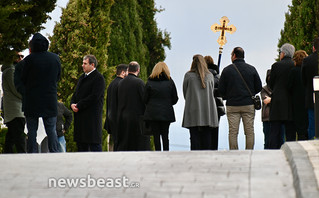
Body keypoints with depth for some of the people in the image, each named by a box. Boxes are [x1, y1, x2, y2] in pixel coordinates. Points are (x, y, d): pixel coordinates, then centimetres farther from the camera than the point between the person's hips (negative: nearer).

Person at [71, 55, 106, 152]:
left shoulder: (98, 78, -9)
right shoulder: (82, 77, 20)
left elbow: (94, 97, -17)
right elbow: (76, 93, 21)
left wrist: (79, 106, -15)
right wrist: (72, 104, 0)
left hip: (92, 116, -8)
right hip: (80, 116, 9)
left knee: (94, 144, -8)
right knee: (81, 144, 10)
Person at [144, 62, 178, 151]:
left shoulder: (150, 82, -3)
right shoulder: (170, 82, -1)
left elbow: (145, 99, 0)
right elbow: (175, 99, 2)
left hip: (153, 113, -1)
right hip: (167, 113, 1)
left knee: (156, 136, 3)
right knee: (165, 135, 8)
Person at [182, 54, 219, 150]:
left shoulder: (188, 75, -1)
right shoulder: (210, 76, 5)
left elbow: (185, 93, 6)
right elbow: (211, 92, 11)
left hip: (193, 111, -2)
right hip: (208, 111, 2)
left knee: (194, 136, -1)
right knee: (207, 136, 4)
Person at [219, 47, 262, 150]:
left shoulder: (227, 70, -1)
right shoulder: (251, 69, 2)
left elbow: (221, 90, -2)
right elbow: (259, 87, 5)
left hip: (232, 106, -1)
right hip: (249, 105, 1)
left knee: (233, 132, 1)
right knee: (249, 131, 4)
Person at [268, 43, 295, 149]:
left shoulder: (276, 65, -4)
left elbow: (271, 84, 4)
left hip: (278, 102, -2)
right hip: (292, 104, 2)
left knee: (274, 132, 1)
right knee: (290, 133, 5)